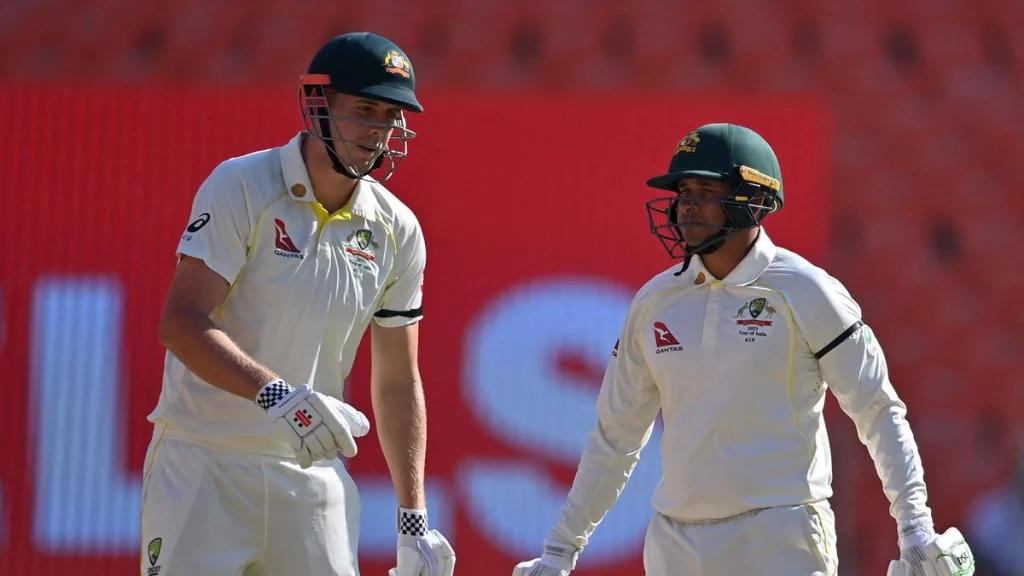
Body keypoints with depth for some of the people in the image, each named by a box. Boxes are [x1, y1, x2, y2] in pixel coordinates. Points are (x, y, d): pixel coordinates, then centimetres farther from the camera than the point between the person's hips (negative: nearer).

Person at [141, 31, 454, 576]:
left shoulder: (397, 231, 5)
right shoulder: (241, 188, -9)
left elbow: (397, 382, 11)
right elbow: (181, 324, -17)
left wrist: (413, 520, 5)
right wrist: (277, 395, -32)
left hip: (312, 472, 4)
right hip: (203, 464, -4)